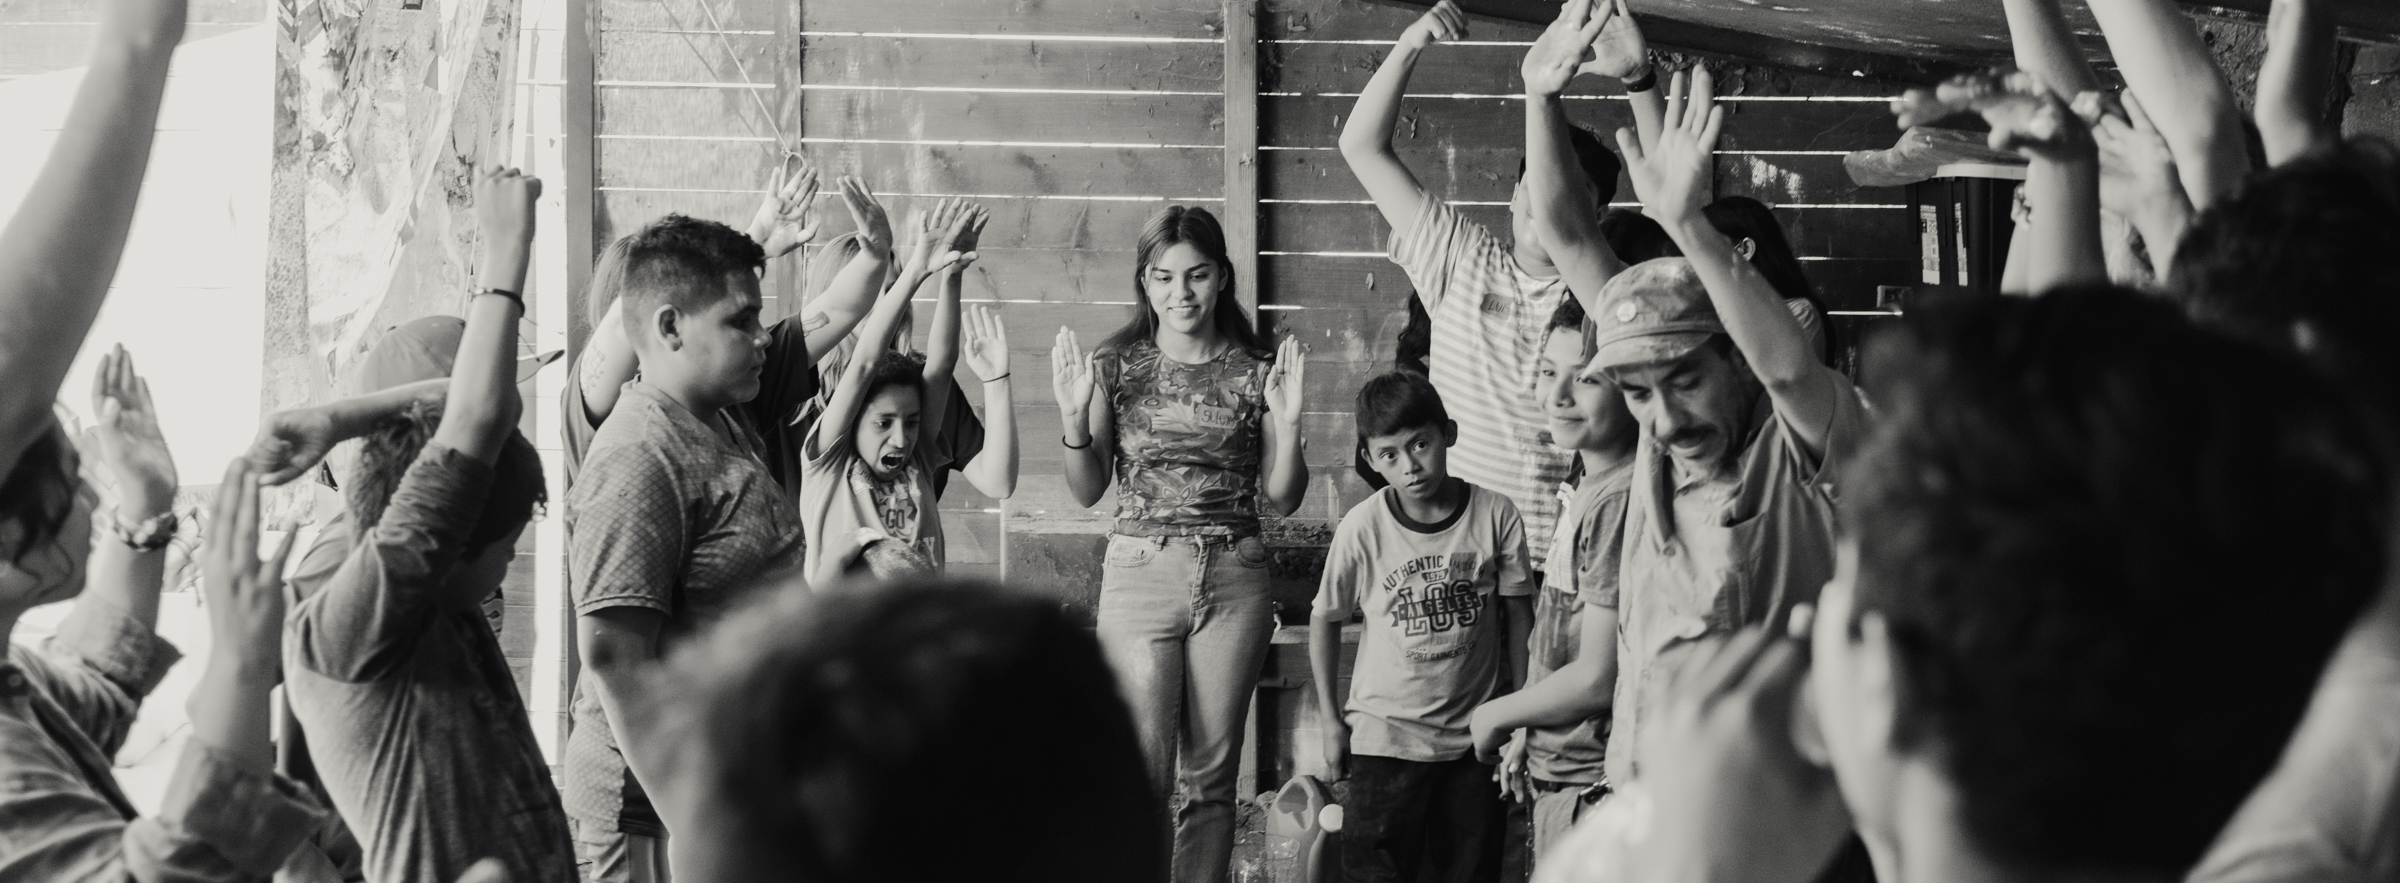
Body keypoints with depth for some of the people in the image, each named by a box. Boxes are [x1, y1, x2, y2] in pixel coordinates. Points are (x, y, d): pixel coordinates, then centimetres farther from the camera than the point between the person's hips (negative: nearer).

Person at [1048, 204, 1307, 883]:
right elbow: (1087, 491, 3)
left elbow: (1282, 500, 4)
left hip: (1234, 579, 1)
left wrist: (1288, 424, -11)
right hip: (1141, 570, -1)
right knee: (1140, 771, -8)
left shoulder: (1254, 373, 4)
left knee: (1211, 774, 5)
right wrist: (1074, 419, -13)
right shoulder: (1116, 367, 3)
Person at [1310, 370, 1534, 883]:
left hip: (1476, 736, 1)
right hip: (1386, 738, -1)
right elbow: (1324, 619, 2)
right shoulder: (1362, 528, -11)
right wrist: (1331, 720, 4)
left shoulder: (1496, 516, -9)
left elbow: (1517, 615, 1)